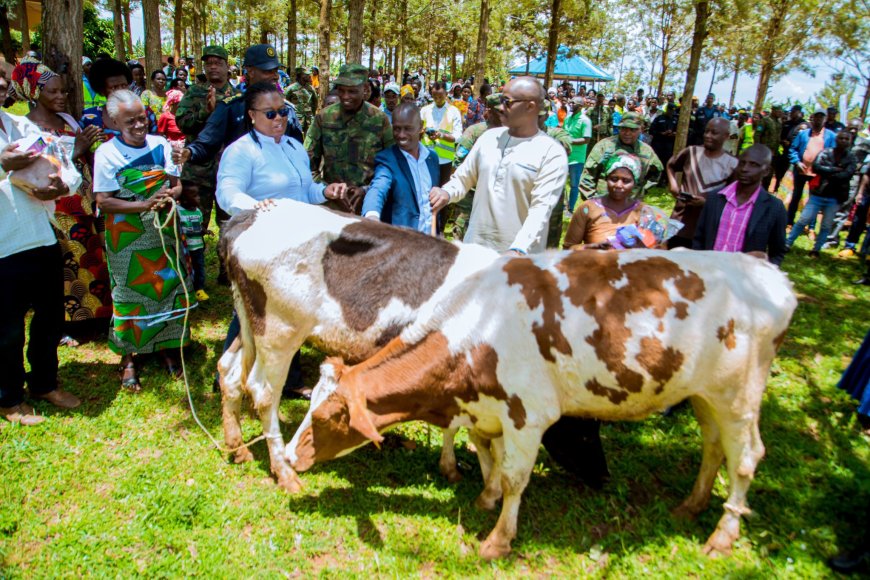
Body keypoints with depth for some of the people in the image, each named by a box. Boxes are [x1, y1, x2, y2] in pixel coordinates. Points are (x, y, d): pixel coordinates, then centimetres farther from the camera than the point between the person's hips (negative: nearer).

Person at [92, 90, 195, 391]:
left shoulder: (160, 145, 3)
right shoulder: (107, 153, -7)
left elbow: (176, 184, 8)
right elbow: (104, 201, -10)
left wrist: (170, 194, -16)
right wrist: (145, 205, -21)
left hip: (163, 234, 3)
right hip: (127, 239, -3)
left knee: (168, 287, 8)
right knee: (130, 295, 4)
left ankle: (165, 346, 27)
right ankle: (128, 358, 19)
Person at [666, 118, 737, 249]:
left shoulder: (732, 165, -7)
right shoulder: (691, 152, 0)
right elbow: (671, 165, 18)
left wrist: (706, 202, -20)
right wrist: (673, 183, -1)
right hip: (679, 222, 2)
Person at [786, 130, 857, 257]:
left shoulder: (852, 159, 1)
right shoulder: (825, 153, -1)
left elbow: (846, 175, -14)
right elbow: (816, 167, -17)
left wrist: (827, 174, -13)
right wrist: (835, 169, -17)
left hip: (835, 198, 1)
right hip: (818, 194, -1)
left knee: (826, 226, 8)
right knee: (803, 220, -3)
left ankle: (816, 250, 19)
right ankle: (788, 244, 6)